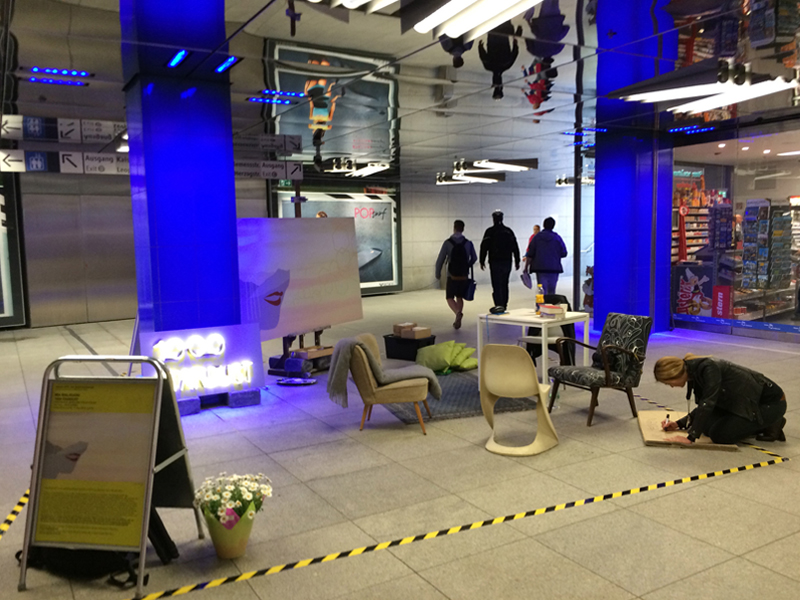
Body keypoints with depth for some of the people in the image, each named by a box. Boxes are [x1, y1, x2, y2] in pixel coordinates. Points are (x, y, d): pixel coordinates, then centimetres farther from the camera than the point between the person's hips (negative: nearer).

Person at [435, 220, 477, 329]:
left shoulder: (447, 243, -11)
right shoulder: (468, 243, -3)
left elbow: (440, 260, -11)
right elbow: (474, 258, 10)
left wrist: (438, 273, 4)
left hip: (452, 276, -3)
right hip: (464, 276, 3)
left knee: (450, 298, 9)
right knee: (459, 297, 18)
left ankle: (458, 312, -19)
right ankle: (457, 320, 17)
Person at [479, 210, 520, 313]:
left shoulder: (490, 231, -4)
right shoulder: (509, 231, 8)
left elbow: (484, 247, -6)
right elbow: (515, 248, 9)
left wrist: (482, 261, 1)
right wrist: (517, 261, 15)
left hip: (495, 262, -4)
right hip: (507, 262, 4)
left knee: (496, 285, -7)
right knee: (504, 284, 14)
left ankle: (499, 305, -21)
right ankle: (504, 306, 19)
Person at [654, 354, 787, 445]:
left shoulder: (708, 368, -27)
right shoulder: (694, 371, 0)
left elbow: (707, 404, -35)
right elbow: (705, 406, 13)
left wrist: (691, 438, -35)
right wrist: (679, 424, 5)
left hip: (770, 403, -9)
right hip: (747, 402, 9)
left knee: (719, 434, -14)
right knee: (707, 425, 2)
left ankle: (771, 426, 0)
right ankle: (757, 424, 13)